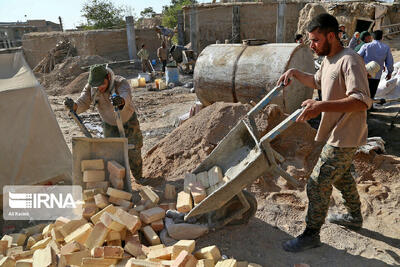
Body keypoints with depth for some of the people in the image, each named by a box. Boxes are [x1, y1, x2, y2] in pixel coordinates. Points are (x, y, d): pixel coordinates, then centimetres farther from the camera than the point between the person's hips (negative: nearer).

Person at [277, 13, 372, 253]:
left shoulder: (349, 61, -23)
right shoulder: (328, 59, 9)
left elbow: (362, 101, -32)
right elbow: (317, 82, 28)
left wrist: (322, 106, -41)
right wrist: (295, 73, 11)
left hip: (344, 137, -10)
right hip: (338, 134, 10)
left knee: (318, 184, -6)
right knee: (341, 176, 26)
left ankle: (311, 235, 10)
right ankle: (355, 217, 48)